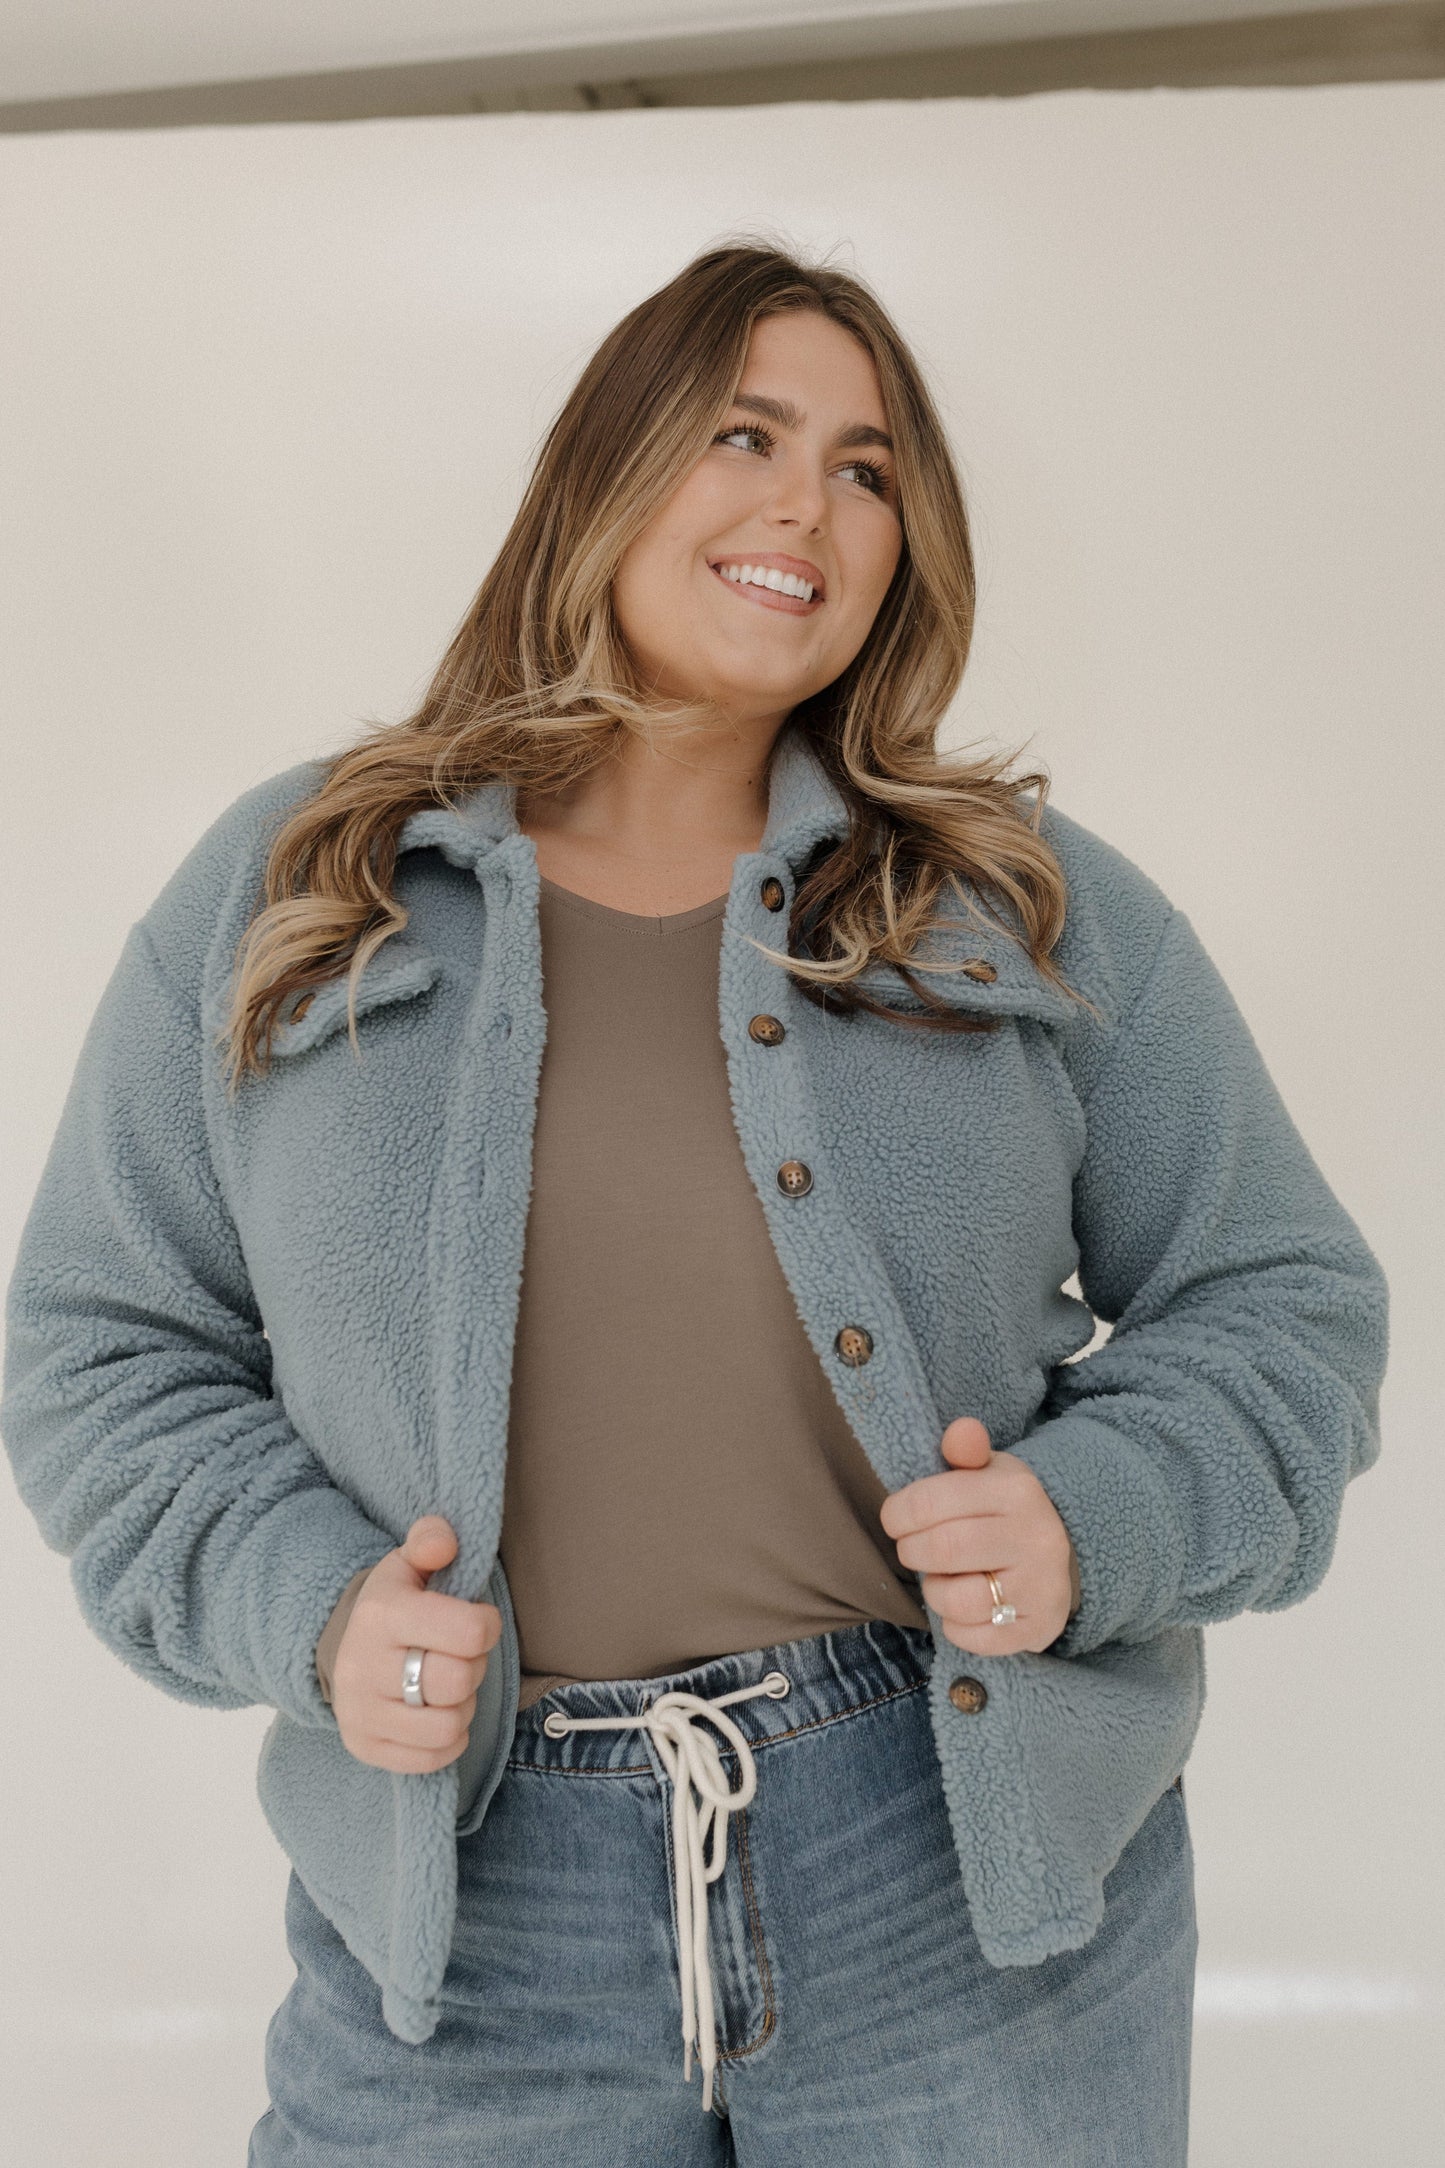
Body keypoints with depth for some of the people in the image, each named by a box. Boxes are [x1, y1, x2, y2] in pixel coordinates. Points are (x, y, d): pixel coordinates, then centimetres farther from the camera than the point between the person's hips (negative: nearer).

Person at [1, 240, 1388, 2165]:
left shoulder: (1035, 905, 3)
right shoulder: (279, 898, 3)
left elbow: (1280, 1305, 7)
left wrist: (1098, 1521, -12)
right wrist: (301, 1602, -10)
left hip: (977, 1877, 1)